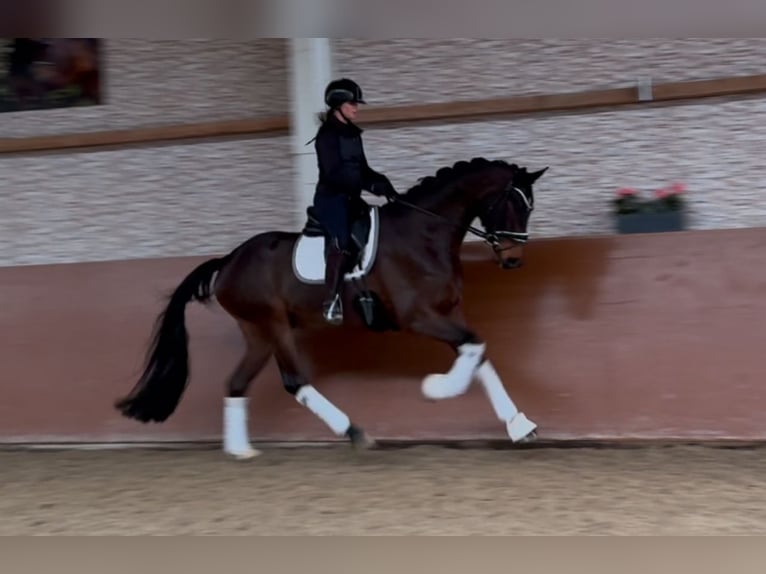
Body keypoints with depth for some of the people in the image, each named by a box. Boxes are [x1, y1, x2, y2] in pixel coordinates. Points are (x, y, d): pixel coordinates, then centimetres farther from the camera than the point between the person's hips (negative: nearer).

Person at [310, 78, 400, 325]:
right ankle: (332, 299, -21)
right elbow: (335, 173, -21)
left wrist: (382, 182, -3)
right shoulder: (327, 134, -11)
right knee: (342, 239, -24)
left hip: (351, 197, 9)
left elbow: (362, 168, 18)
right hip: (330, 197, -9)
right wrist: (371, 185, -26)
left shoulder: (353, 134, 14)